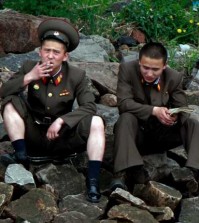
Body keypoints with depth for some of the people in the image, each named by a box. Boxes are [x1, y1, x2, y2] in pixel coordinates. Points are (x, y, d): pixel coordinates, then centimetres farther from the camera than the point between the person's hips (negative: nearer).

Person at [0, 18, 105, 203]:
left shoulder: (77, 76, -9)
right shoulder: (29, 68, -6)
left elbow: (89, 107, -16)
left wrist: (61, 120, -28)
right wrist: (28, 78, -24)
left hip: (61, 135, -1)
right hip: (33, 134, 1)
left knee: (96, 123, -25)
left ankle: (92, 181, -30)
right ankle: (21, 155, -22)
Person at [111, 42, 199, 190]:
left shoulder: (175, 77, -9)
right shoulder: (127, 69, -14)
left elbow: (183, 110, -9)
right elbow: (124, 103, -23)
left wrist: (175, 116, -35)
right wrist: (154, 111, -36)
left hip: (163, 134, 2)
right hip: (137, 133, -2)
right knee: (126, 118, -34)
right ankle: (122, 174, -47)